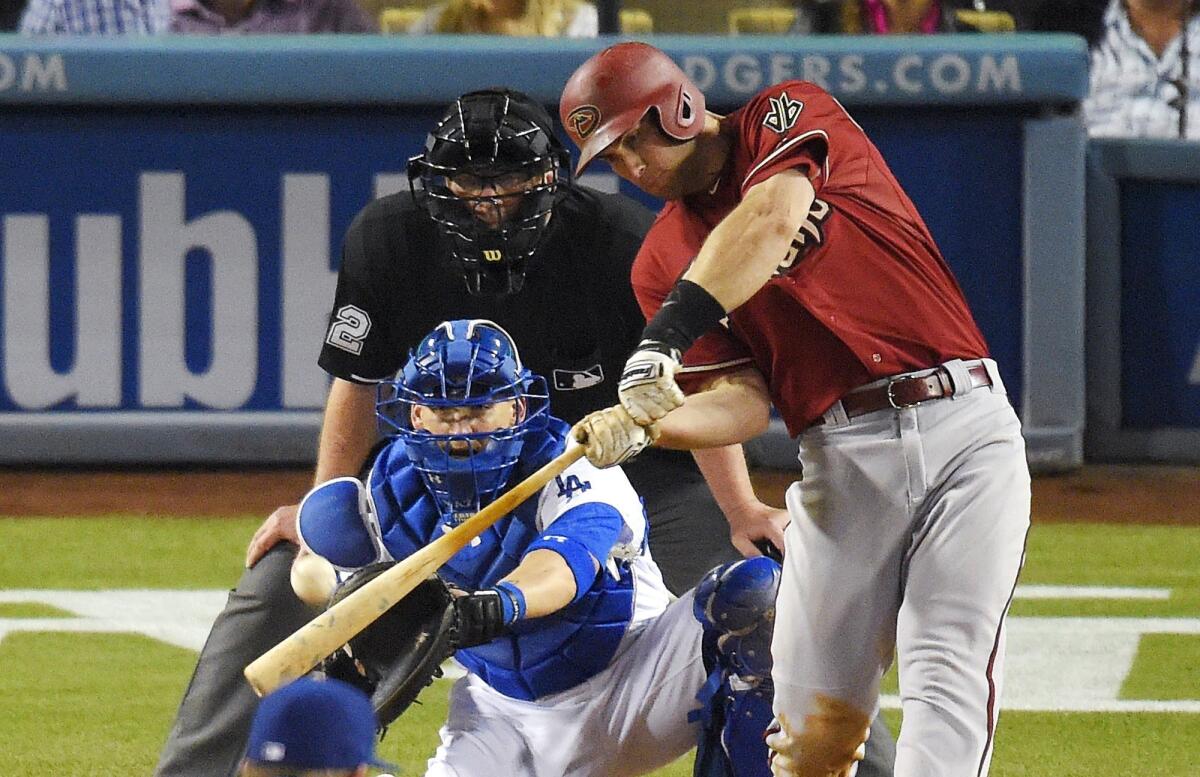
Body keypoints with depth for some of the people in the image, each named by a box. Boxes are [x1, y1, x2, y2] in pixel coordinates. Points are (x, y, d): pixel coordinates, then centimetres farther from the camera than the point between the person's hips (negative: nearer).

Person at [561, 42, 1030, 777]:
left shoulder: (791, 113, 2)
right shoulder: (664, 259, 12)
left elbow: (772, 219, -20)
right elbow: (744, 402, 2)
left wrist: (668, 332, -29)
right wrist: (643, 425, -18)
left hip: (965, 421, -4)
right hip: (843, 458, 4)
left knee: (947, 675, -16)